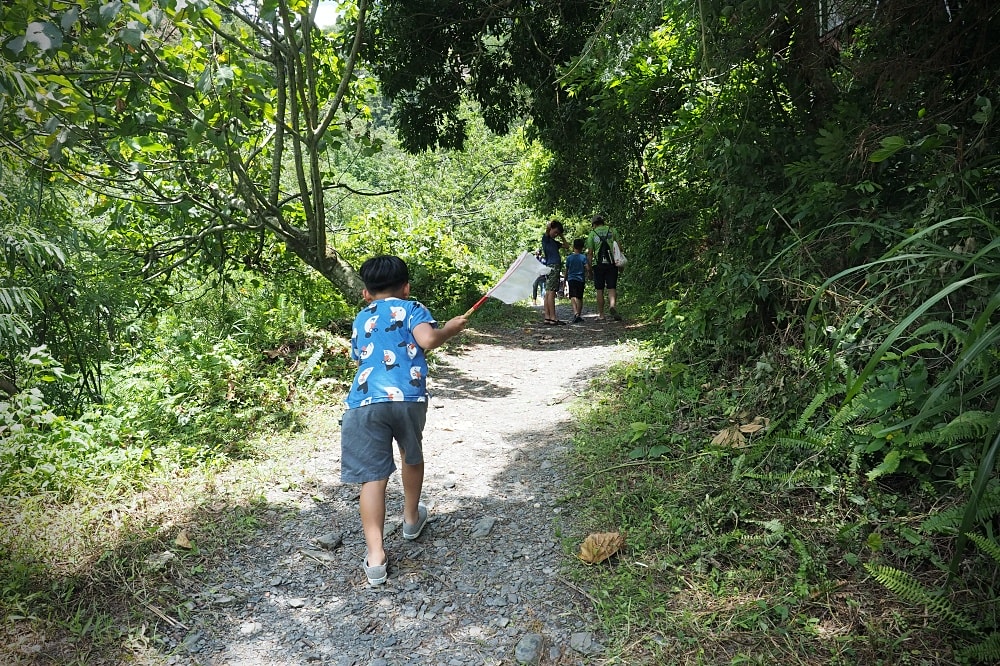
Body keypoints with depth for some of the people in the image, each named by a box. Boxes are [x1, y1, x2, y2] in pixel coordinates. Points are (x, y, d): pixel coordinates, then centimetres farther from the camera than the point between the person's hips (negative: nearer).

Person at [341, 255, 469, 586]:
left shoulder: (361, 319, 24)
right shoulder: (412, 309, 10)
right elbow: (427, 339, -9)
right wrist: (450, 328, 8)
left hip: (364, 403, 2)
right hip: (408, 397, -1)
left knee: (373, 476, 2)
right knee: (412, 456, 25)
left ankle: (375, 555, -4)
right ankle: (412, 518, 44)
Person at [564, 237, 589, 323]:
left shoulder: (569, 258, 3)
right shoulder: (583, 257, -1)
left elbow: (566, 270, 8)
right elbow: (587, 267, -9)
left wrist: (565, 280, 19)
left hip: (571, 279, -1)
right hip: (581, 279, 1)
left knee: (573, 297, -11)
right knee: (580, 298, 12)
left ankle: (575, 313, -32)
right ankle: (579, 315, 17)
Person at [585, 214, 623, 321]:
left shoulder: (592, 234, 4)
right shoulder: (612, 230, 8)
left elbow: (590, 253, 1)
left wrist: (589, 268, 7)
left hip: (598, 264, -1)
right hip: (612, 263, 1)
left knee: (600, 290, 6)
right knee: (612, 288, 2)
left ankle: (601, 314, 8)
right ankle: (613, 305, -25)